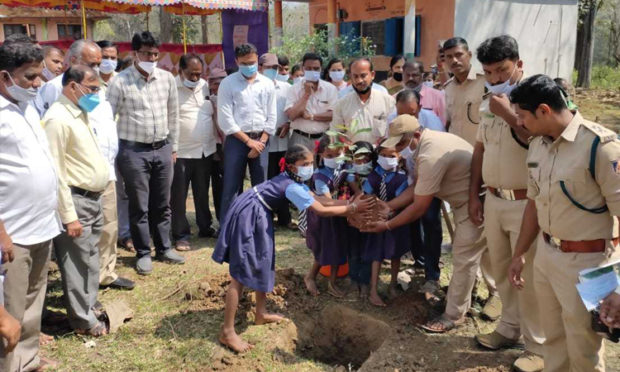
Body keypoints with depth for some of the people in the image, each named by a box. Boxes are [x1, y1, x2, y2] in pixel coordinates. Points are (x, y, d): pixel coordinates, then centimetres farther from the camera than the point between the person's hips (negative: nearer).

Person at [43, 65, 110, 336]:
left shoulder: (80, 114, 12)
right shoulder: (58, 119, -17)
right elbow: (56, 172, -20)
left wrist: (96, 200, 16)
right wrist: (68, 216, -20)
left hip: (93, 198, 9)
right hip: (76, 201, -9)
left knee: (91, 259, 17)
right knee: (78, 263, 3)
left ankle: (90, 308, 31)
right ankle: (83, 320, 16)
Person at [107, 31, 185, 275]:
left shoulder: (167, 78, 3)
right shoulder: (120, 82, -9)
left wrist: (173, 147, 14)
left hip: (162, 149, 4)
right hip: (134, 151, -4)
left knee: (162, 204, 14)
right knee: (139, 206, 6)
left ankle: (164, 248, 28)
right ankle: (143, 253, 21)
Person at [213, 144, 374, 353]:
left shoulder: (293, 182, 10)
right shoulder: (292, 187, -20)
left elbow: (320, 201, 9)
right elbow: (321, 211, -20)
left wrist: (349, 203, 2)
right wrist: (352, 209, -13)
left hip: (258, 215, 11)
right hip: (247, 215, -11)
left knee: (262, 264, 18)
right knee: (241, 273, -9)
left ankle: (261, 314, 32)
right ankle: (227, 332, -5)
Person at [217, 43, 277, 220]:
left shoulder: (267, 84, 8)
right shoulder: (227, 84, -1)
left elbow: (271, 117, 7)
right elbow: (225, 119, -8)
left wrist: (261, 142, -4)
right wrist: (248, 140, -10)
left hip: (261, 141, 3)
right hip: (236, 140, -3)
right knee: (231, 188, -1)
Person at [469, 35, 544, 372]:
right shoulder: (489, 104, 11)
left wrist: (510, 116, -23)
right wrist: (474, 194, 14)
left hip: (525, 203, -7)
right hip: (493, 200, 7)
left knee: (528, 277, 1)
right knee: (501, 271, 18)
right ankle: (510, 328, 37)